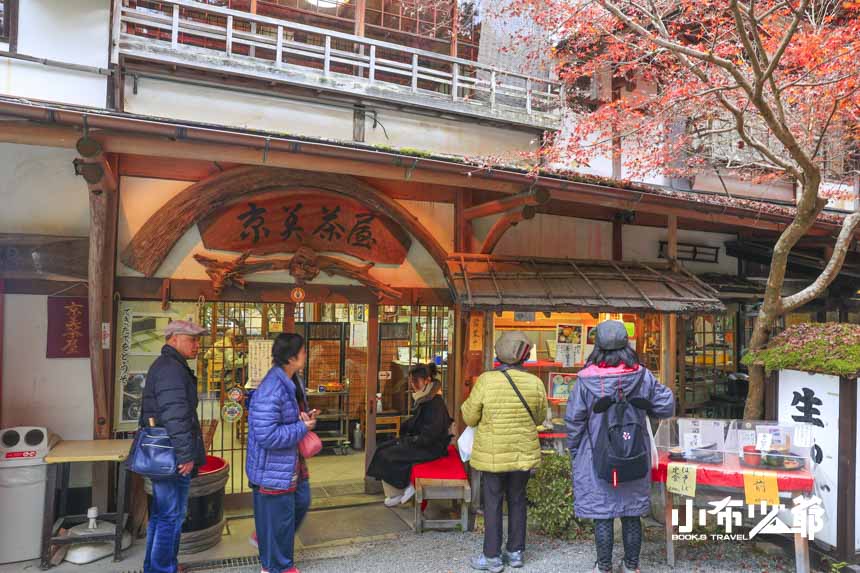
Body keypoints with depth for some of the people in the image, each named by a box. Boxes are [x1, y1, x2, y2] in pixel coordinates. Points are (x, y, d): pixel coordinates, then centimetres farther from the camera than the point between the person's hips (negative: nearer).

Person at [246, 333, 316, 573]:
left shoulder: (293, 382, 3)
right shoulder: (270, 390, -30)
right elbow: (267, 436, -31)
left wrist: (307, 417, -2)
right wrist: (302, 428, -22)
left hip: (292, 462, 10)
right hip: (273, 468, -10)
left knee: (301, 502, 24)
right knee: (278, 515, 7)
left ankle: (264, 538, 45)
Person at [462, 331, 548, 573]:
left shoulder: (486, 381, -16)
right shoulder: (535, 383, -8)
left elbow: (470, 418, -7)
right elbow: (539, 417, 7)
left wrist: (467, 404, 13)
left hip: (493, 455, -3)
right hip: (524, 453, 3)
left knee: (493, 504, 8)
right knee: (517, 501, 17)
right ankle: (515, 552, 27)